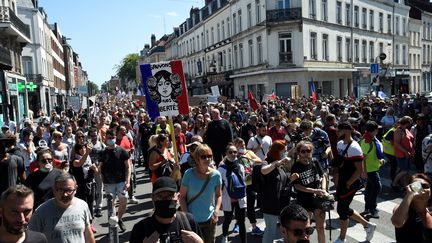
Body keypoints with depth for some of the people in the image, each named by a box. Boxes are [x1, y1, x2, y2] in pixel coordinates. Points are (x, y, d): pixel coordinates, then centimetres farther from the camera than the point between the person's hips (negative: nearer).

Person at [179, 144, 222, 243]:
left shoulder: (216, 174, -9)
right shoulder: (189, 174, -14)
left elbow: (219, 195, 3)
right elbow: (182, 197, -7)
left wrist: (216, 211, -10)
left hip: (209, 219, 2)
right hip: (192, 220, -2)